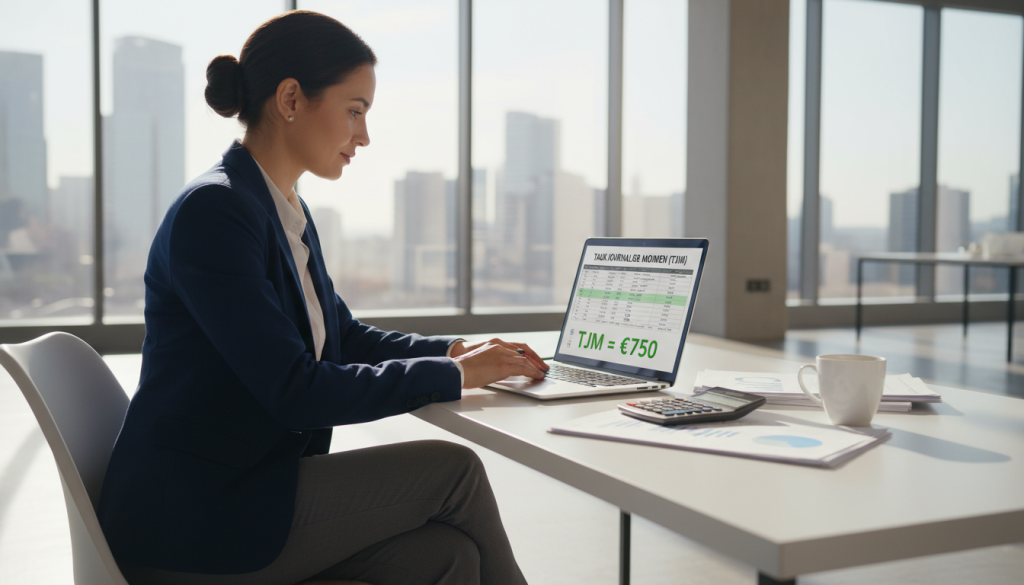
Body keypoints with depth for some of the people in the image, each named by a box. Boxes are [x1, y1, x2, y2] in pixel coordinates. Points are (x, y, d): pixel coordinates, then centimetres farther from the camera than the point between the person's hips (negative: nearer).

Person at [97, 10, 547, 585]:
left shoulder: (290, 214, 12)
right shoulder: (212, 212, -19)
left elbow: (345, 338, 20)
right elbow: (294, 390, -23)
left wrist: (456, 350, 5)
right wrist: (454, 375, -15)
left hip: (252, 484, 8)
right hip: (193, 517, -8)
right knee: (454, 469, -13)